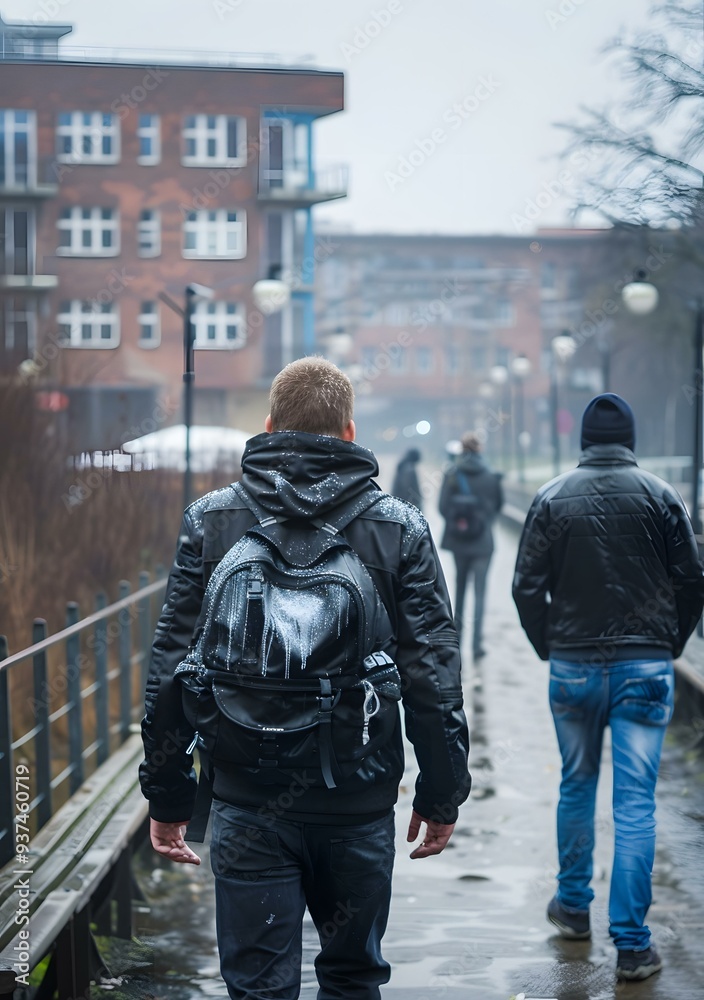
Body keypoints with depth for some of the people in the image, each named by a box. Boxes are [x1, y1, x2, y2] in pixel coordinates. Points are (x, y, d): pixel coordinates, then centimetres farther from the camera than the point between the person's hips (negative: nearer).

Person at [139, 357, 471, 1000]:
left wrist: (167, 798, 5)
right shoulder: (400, 526, -2)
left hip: (248, 803, 0)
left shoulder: (211, 519, -1)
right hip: (360, 799, 1)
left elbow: (171, 670, -2)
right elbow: (433, 675, -3)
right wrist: (441, 795, 6)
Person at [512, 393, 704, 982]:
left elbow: (528, 586, 0)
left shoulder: (553, 499, -1)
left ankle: (573, 906, 32)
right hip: (645, 667, -1)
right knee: (636, 801, -1)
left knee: (577, 788, 18)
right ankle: (631, 943, -3)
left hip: (573, 666, 1)